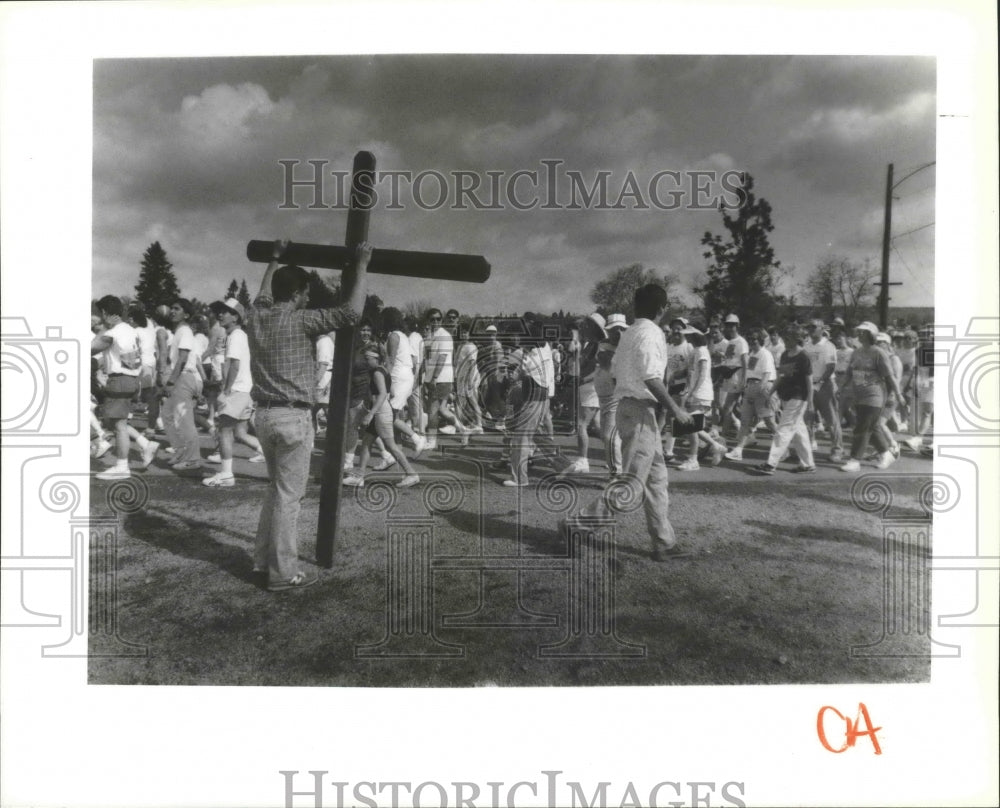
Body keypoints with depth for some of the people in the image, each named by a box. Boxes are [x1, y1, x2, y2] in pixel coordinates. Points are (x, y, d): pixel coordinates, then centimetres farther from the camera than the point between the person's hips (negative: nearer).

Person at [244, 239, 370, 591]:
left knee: (276, 488, 20)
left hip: (264, 414, 8)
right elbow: (351, 312, -20)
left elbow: (263, 294, 32)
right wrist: (362, 266, -11)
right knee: (288, 496, -1)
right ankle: (283, 573, 6)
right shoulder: (300, 321, -14)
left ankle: (263, 559, 27)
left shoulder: (257, 316, 7)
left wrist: (275, 260, 43)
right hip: (292, 417, -8)